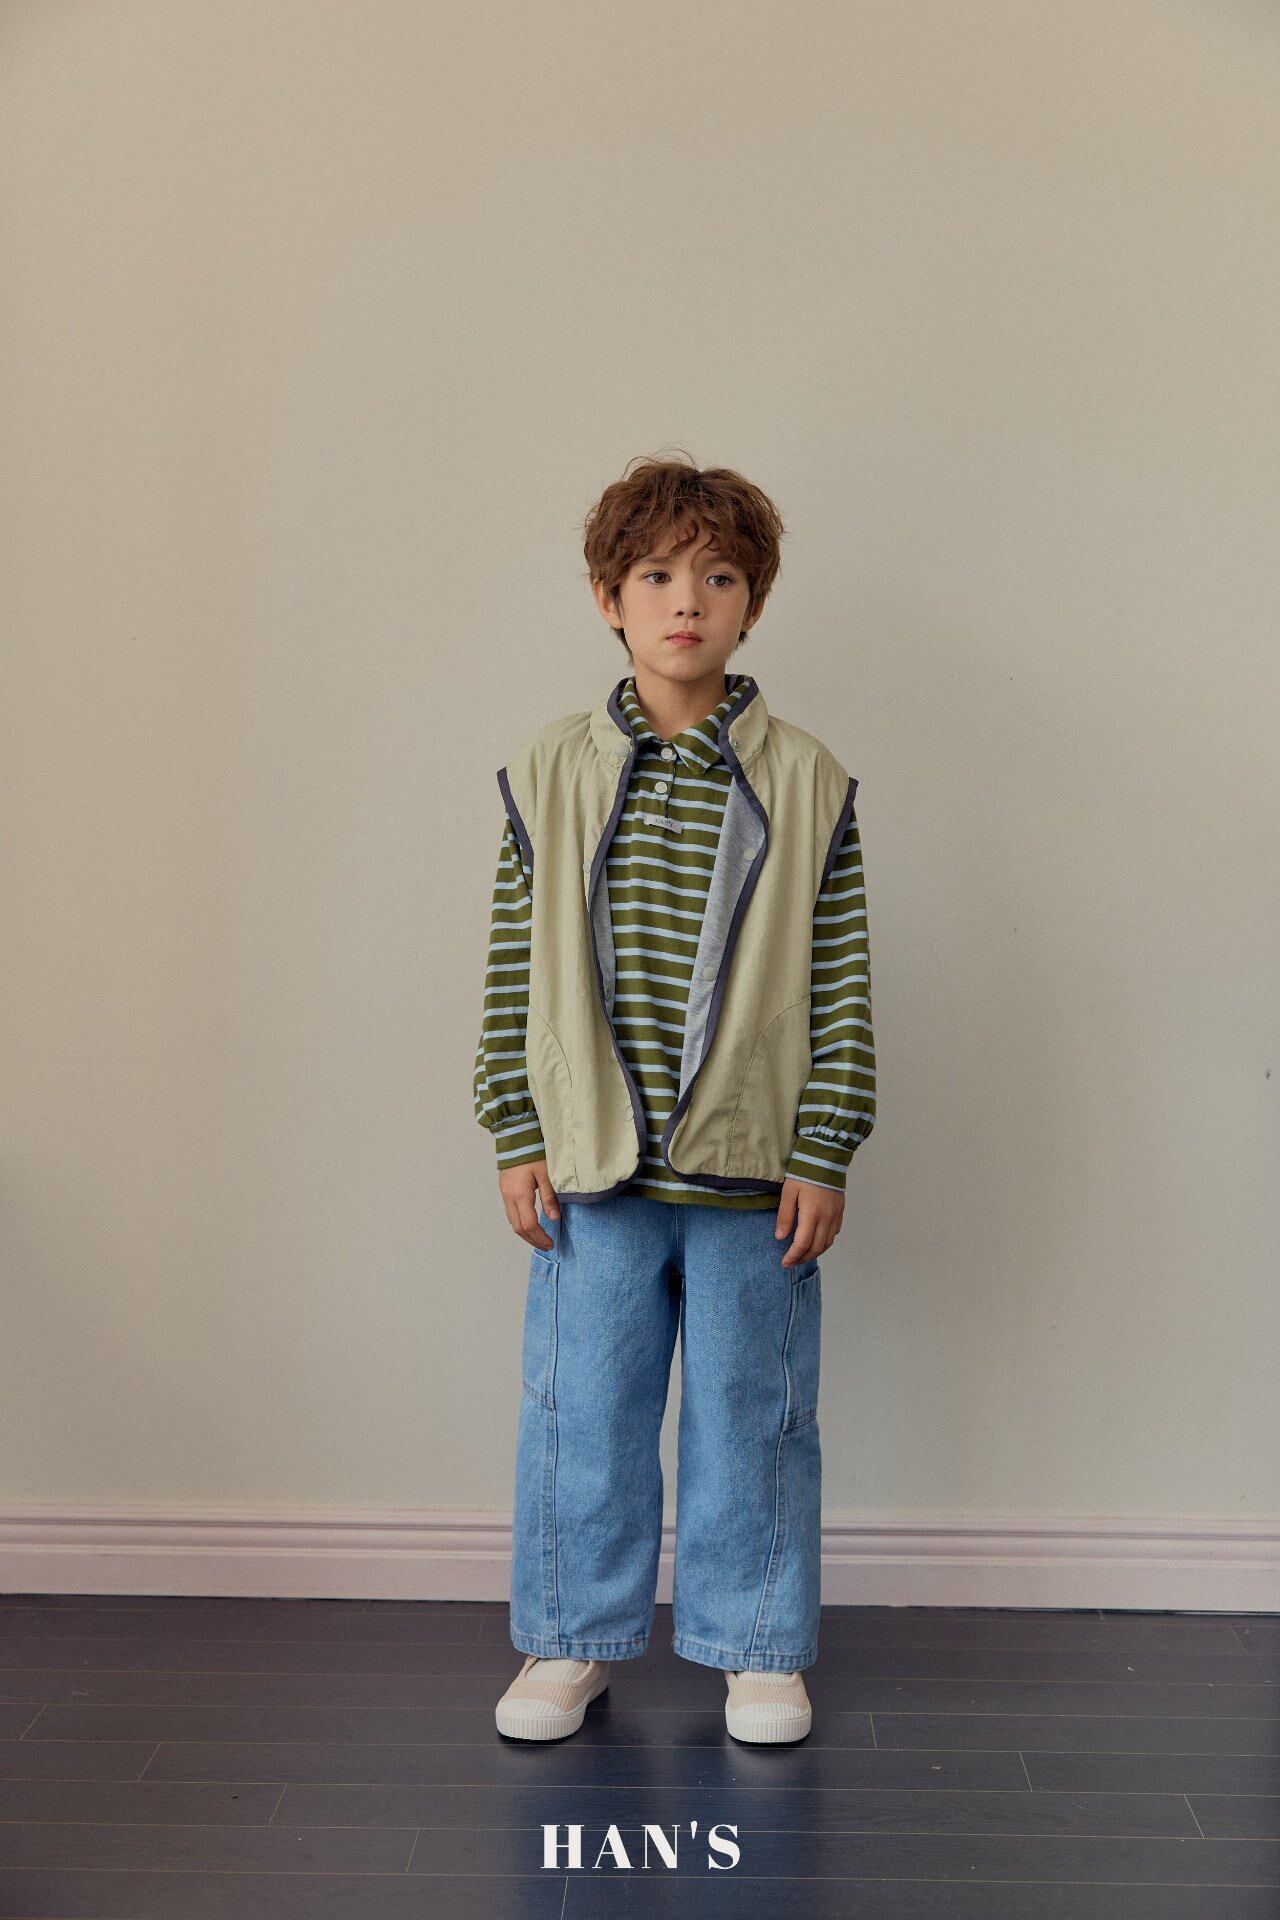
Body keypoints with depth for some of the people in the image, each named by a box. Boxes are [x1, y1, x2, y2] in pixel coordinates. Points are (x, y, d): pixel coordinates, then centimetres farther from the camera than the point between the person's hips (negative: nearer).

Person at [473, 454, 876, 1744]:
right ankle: (573, 1639, 29)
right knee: (581, 1408, 10)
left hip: (752, 1171, -1)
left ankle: (756, 1646, 29)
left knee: (751, 1414, 10)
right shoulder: (549, 777, 2)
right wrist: (517, 1140, 0)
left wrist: (822, 1156, -4)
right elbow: (514, 975, 4)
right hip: (592, 1166, 1)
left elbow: (841, 988, 0)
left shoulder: (806, 784, -1)